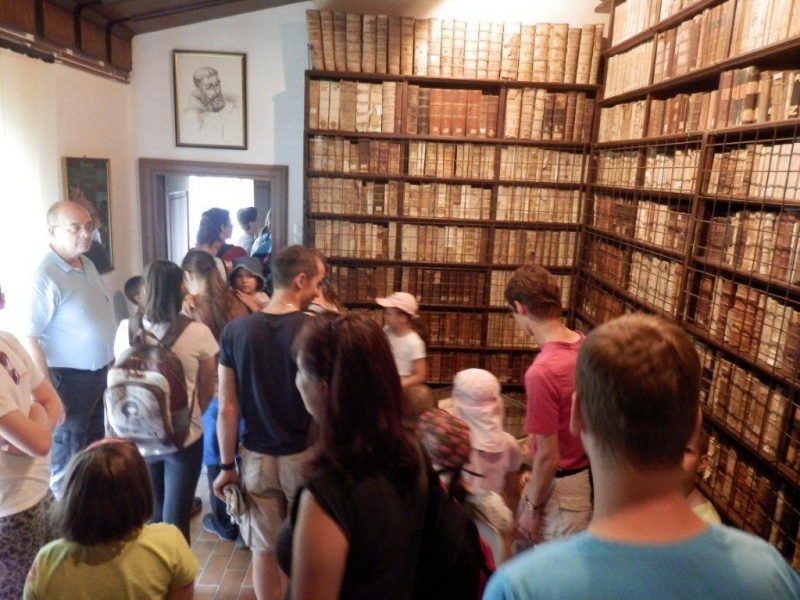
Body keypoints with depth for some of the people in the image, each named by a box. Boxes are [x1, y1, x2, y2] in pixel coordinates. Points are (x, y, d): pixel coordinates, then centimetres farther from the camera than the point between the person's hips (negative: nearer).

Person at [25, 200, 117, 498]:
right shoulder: (46, 276, -22)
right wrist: (47, 389, -23)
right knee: (69, 448, 10)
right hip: (70, 376, -8)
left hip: (101, 370, 8)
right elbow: (31, 336, -23)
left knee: (96, 440, 23)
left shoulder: (87, 264, 4)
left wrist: (110, 362, 15)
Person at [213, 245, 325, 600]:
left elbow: (228, 408, -5)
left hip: (256, 457, 2)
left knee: (264, 549, 17)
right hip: (306, 456, -2)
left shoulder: (234, 331, -7)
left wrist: (227, 466, 4)